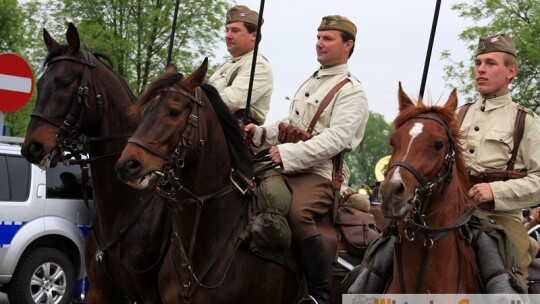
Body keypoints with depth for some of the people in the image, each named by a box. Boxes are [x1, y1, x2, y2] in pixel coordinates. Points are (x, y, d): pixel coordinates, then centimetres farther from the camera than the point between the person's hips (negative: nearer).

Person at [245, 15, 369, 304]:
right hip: (286, 168, 9)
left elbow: (335, 139, -18)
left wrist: (289, 154, -26)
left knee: (297, 214, -35)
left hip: (320, 173, -9)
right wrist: (261, 133, 8)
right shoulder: (310, 82, 21)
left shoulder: (351, 91, -5)